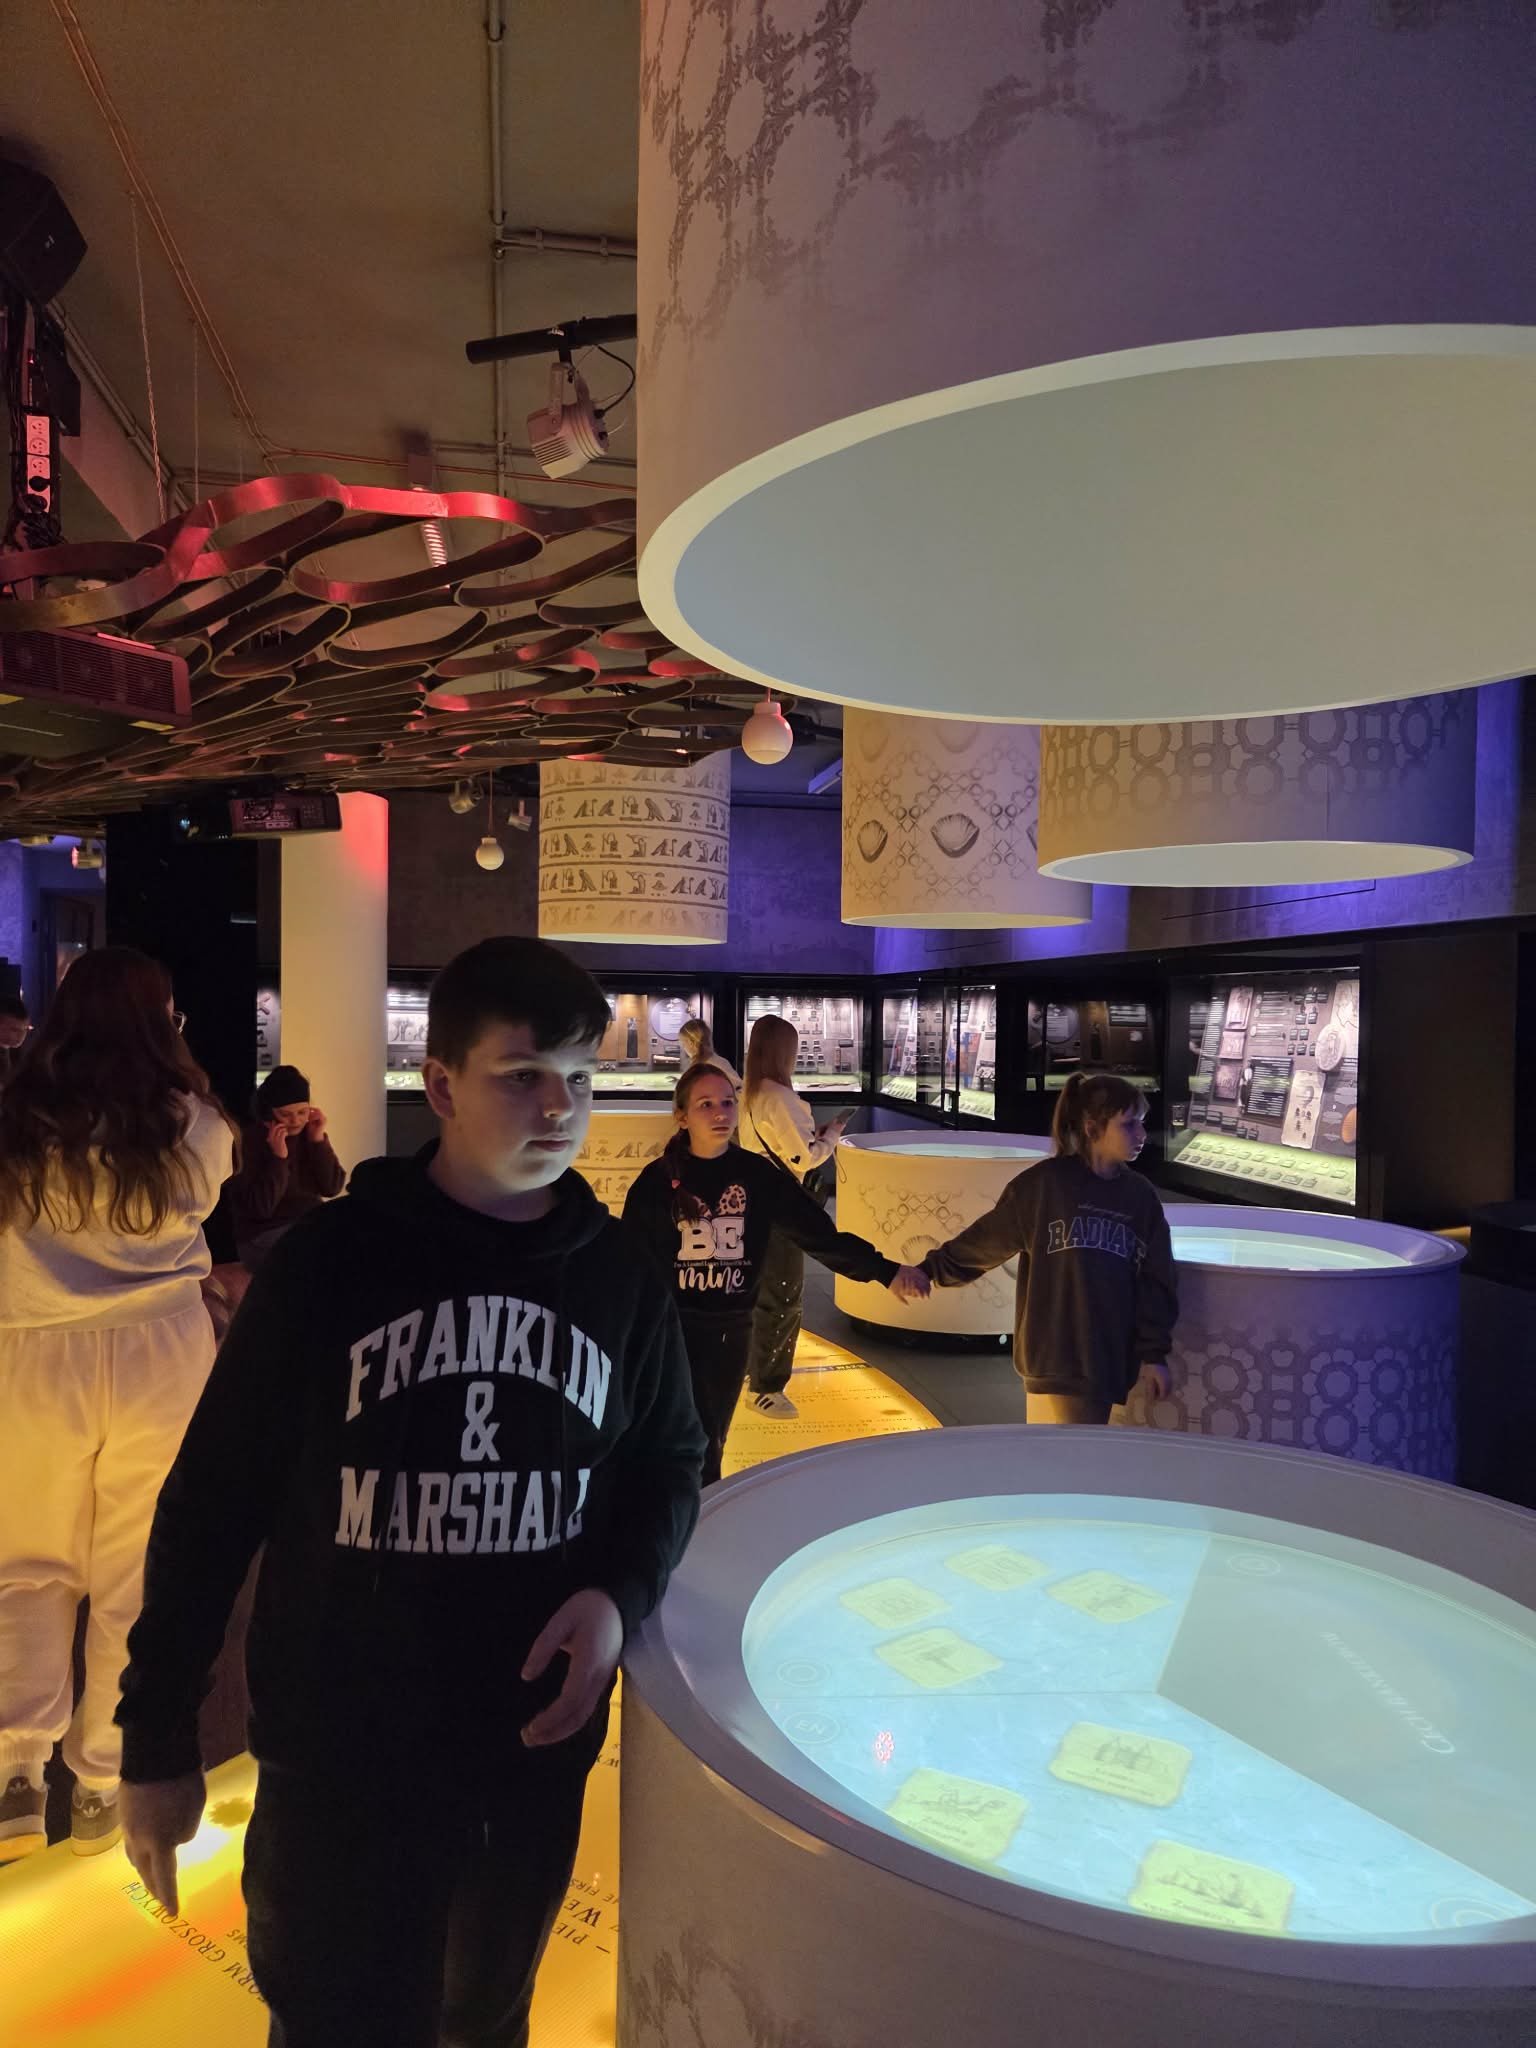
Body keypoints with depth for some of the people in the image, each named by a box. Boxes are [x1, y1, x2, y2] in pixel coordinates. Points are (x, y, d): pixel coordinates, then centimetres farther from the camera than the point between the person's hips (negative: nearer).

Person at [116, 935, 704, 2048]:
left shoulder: (621, 1280, -5)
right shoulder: (331, 1261, -13)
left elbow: (669, 1463, 7)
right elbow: (213, 1499, -7)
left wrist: (620, 1593, -11)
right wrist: (158, 1738, -3)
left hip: (540, 1742, 4)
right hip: (341, 1756, -3)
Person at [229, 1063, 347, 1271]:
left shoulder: (308, 1133, 4)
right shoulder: (249, 1140, -11)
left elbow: (332, 1188, -4)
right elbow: (260, 1208, -18)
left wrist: (318, 1140, -12)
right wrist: (278, 1157, -24)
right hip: (264, 1236, -6)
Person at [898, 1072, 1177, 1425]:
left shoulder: (1140, 1197, 7)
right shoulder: (1044, 1182, -6)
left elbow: (1155, 1281, 10)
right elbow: (986, 1239, 0)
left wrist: (1154, 1352, 5)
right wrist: (929, 1271, -2)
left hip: (1110, 1360, 4)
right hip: (1055, 1357, -4)